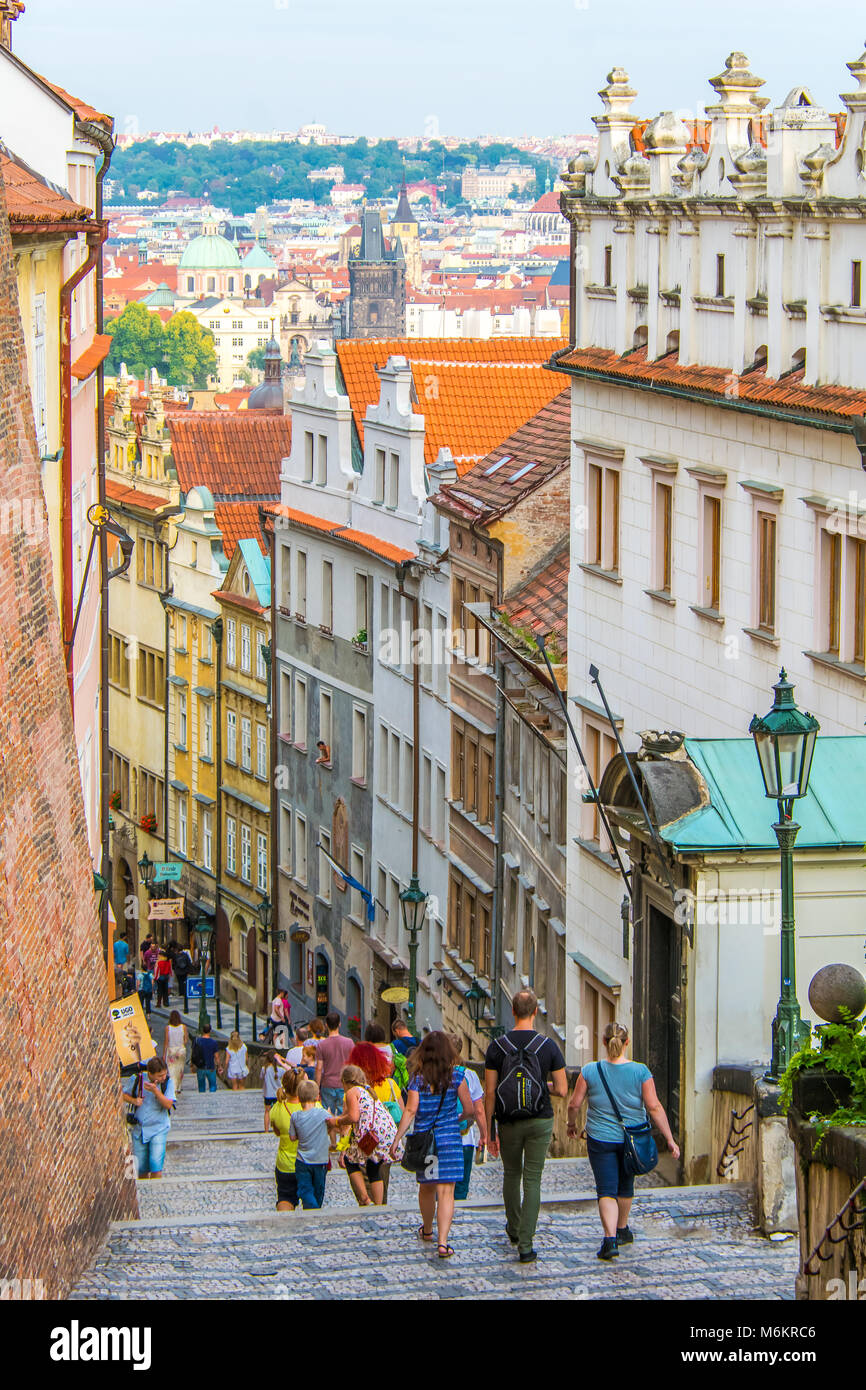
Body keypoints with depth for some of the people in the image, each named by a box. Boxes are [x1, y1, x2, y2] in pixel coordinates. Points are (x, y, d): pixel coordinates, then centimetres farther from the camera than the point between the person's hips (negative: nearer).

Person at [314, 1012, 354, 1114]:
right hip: (345, 1085, 1)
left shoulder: (322, 1045, -7)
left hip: (327, 1085, -1)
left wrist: (317, 1087, 4)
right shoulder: (349, 1042, -4)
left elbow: (319, 1068, -5)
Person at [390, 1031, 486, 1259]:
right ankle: (442, 1242, -16)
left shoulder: (417, 1078, -5)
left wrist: (396, 1140, -8)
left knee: (426, 1187, 20)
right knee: (446, 1191, -4)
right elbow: (469, 1108, 0)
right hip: (449, 1138, -1)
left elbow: (410, 1111, -11)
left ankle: (427, 1230, 40)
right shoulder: (456, 1076, -4)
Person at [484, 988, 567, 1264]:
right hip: (540, 1122, -1)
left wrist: (488, 1131, 0)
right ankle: (525, 1245, -5)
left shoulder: (497, 1047, -6)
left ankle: (514, 1229, 40)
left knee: (511, 1174, 22)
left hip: (509, 1123, 1)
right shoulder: (548, 1045, -7)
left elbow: (489, 1093, -6)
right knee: (532, 1180, 1)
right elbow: (562, 1090, -5)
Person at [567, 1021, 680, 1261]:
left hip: (601, 1139, -2)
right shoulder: (640, 1072, -10)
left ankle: (610, 1238, -19)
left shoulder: (590, 1071, -9)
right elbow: (654, 1108, -12)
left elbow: (574, 1103, -4)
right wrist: (670, 1139, -6)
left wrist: (572, 1124, 16)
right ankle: (622, 1230, 39)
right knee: (625, 1184, 22)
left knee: (607, 1190, -2)